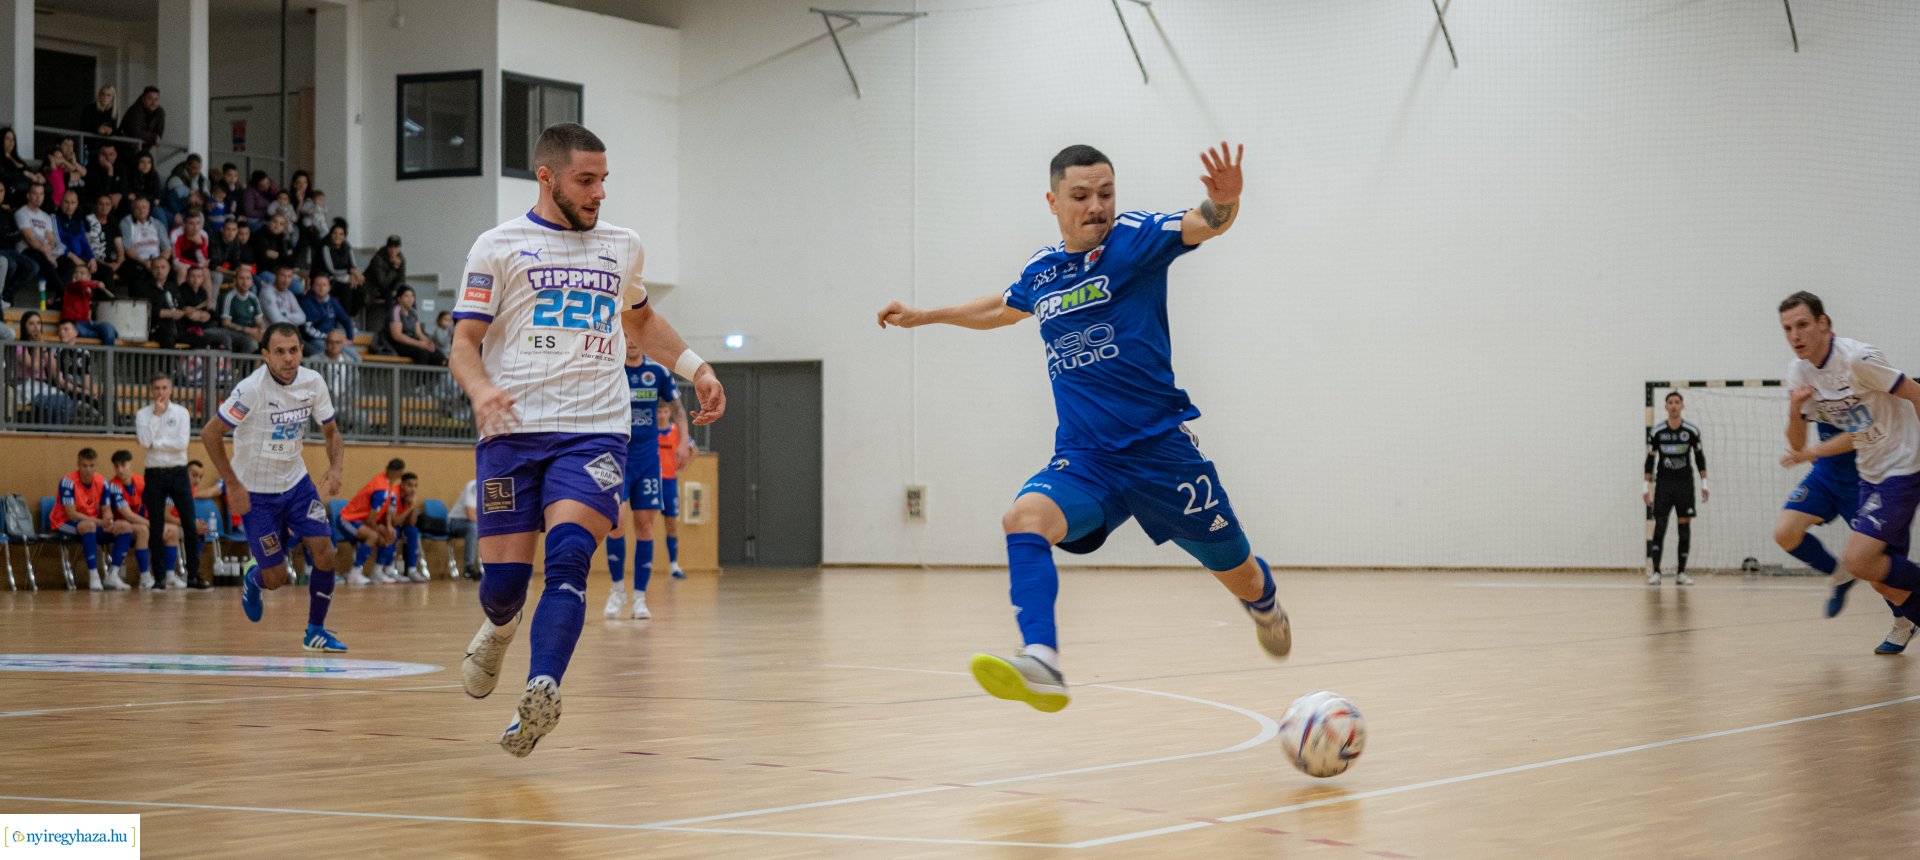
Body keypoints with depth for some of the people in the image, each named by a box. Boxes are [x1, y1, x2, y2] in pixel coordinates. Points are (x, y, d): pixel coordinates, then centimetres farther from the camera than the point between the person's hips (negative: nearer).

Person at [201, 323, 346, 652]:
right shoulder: (252, 389, -24)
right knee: (276, 578, -2)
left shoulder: (312, 383, -8)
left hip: (296, 482, 4)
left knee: (325, 554, -10)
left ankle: (315, 630, 8)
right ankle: (253, 579, 36)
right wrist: (233, 486, -19)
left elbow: (331, 432, 6)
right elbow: (210, 434, -17)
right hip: (256, 492, -4)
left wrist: (335, 469, -13)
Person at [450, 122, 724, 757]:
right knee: (503, 577, 0)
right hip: (512, 430, -1)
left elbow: (640, 319, 36)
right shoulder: (500, 247, 6)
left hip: (594, 430, 1)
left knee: (568, 558, -21)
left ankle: (541, 691, -32)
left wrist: (695, 366, 23)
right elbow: (465, 341, 2)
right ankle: (500, 627, 36)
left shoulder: (623, 247, 17)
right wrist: (480, 389, -19)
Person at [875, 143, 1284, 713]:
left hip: (1162, 450, -3)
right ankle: (1041, 666, -42)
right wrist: (924, 316, 39)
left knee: (1241, 579, 9)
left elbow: (1204, 224, -25)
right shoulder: (1043, 271, 10)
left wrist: (1224, 201, -47)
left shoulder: (1133, 238, -5)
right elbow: (1001, 309, 33)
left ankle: (1263, 602, 48)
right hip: (1084, 459, 3)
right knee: (1025, 518, -28)